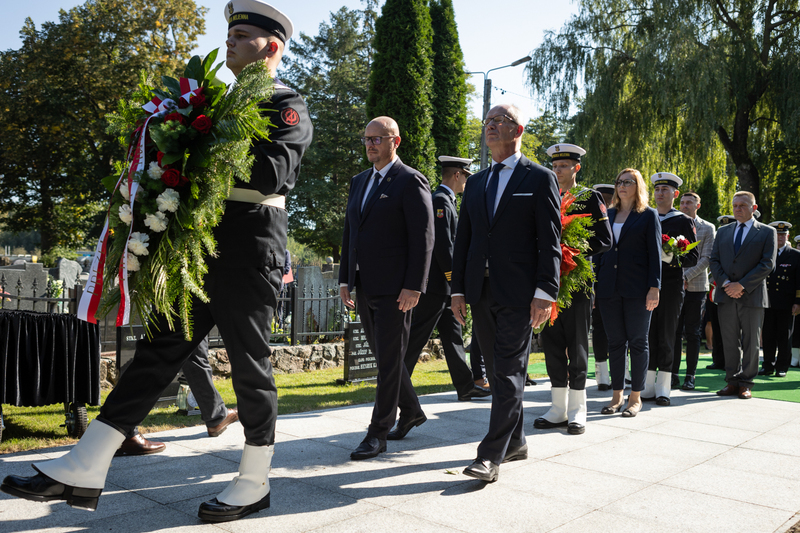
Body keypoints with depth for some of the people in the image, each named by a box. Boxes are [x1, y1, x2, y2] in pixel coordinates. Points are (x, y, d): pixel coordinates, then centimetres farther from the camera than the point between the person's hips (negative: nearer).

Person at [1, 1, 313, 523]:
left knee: (250, 365, 1)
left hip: (249, 255, -7)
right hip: (200, 249, 8)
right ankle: (84, 470, 11)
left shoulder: (288, 105, -2)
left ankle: (255, 482, 18)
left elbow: (272, 175, -18)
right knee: (158, 350, 6)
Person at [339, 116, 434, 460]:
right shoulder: (359, 182, 16)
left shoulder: (411, 182, -7)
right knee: (383, 356, 17)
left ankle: (378, 433, 8)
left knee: (389, 360, -1)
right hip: (365, 288, 8)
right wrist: (345, 279, 13)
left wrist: (414, 287, -18)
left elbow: (423, 238, -13)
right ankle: (411, 411, 34)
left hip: (394, 289, -8)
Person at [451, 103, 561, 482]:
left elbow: (550, 241, -6)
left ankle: (491, 455, -3)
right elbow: (463, 238, 15)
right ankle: (515, 442, 26)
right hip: (481, 292, 6)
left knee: (509, 373, -6)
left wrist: (545, 292, -14)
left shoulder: (540, 178, 1)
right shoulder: (476, 182, 17)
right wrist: (458, 289, 10)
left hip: (518, 294, -6)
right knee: (496, 371, 12)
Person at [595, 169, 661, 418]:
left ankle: (636, 397, 11)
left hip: (637, 288, -4)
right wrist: (595, 284, 8)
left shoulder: (648, 215, 2)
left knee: (638, 342, 3)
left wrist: (654, 287, -11)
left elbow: (655, 253, -3)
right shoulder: (608, 215, 14)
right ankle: (617, 395, 16)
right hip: (608, 287, 4)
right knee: (615, 341, 7)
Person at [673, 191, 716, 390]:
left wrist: (687, 276, -15)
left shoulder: (707, 228, 5)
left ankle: (690, 376, 8)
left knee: (692, 333, 1)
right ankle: (673, 373, 8)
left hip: (695, 286, -2)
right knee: (674, 332, 2)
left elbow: (707, 259, -4)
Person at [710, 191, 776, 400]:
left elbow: (767, 264, -6)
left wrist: (742, 285, -13)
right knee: (730, 341, 5)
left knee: (750, 342, 2)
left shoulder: (767, 232, 4)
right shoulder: (723, 231, 15)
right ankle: (732, 381, 12)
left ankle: (745, 384, 9)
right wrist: (725, 283, -7)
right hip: (726, 296, 3)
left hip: (752, 295, -3)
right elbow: (714, 260, 9)